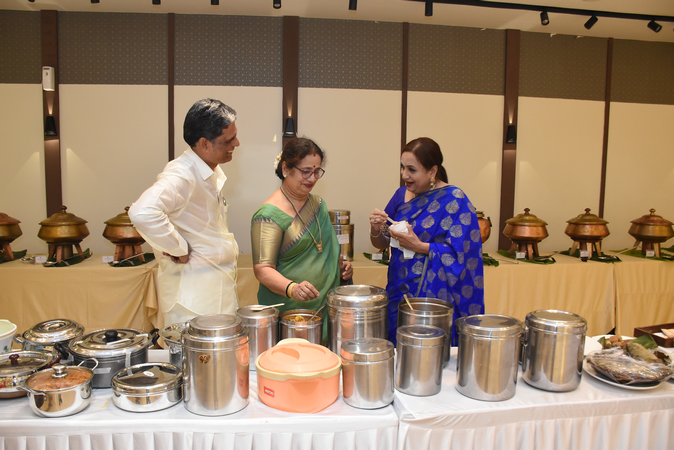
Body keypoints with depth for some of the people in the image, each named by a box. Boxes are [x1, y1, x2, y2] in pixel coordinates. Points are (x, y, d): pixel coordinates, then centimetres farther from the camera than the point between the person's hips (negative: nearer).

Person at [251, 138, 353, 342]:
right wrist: (291, 288, -34)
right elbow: (263, 269, -18)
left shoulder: (317, 203, 10)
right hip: (287, 311, -6)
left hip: (324, 307, 7)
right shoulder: (270, 214, -14)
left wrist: (340, 265, 4)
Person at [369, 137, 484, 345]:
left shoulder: (454, 199, -9)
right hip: (398, 293, 5)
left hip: (434, 297, -5)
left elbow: (462, 253, -14)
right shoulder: (402, 194, 7)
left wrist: (419, 246, -20)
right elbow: (381, 244, 13)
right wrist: (376, 229, -8)